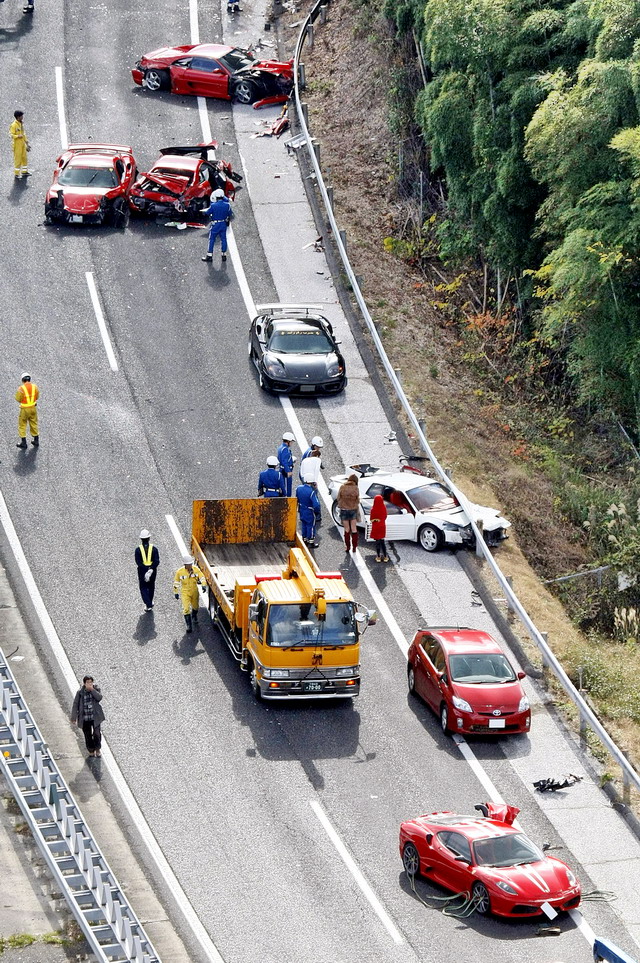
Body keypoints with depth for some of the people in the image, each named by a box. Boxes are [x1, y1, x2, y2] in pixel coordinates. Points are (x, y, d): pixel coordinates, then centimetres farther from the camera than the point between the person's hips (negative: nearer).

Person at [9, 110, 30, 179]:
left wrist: (26, 142, 21)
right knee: (17, 159, -3)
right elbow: (12, 135, -19)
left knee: (24, 158, 15)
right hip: (17, 145, -8)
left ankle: (24, 172, 27)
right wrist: (18, 136, -33)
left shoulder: (21, 124, 9)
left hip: (22, 144, 8)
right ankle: (16, 174, 5)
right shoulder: (14, 125, -17)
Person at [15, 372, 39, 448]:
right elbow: (37, 397, 5)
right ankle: (36, 440, 28)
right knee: (33, 424, 19)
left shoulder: (21, 388, -19)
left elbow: (18, 399, -12)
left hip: (24, 409, -4)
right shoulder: (35, 387, -6)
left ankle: (23, 442, 9)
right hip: (33, 408, 4)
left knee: (22, 425, 8)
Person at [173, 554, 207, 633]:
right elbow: (176, 582, -3)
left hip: (194, 592, 3)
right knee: (186, 608, -13)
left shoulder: (196, 569, -11)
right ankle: (188, 625, -3)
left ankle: (194, 617, 54)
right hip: (185, 592, -3)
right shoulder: (180, 572, -15)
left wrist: (203, 585, -26)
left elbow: (202, 577, -7)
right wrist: (176, 592, 2)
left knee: (195, 606, 22)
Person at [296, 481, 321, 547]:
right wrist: (316, 511, -7)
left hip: (302, 510, 6)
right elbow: (316, 505, -29)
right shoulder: (311, 492, -31)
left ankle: (304, 539, 35)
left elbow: (297, 499, 5)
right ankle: (311, 542, 22)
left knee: (304, 524, 22)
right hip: (309, 512, -6)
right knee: (311, 526, 11)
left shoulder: (299, 488, -11)